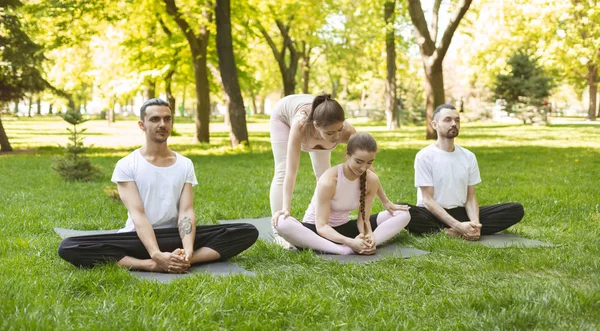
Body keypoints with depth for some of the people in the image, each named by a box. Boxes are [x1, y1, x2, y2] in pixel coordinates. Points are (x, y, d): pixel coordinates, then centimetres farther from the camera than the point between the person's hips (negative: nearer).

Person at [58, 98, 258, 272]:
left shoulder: (185, 165, 7)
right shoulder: (126, 165, -2)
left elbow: (186, 211, -4)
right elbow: (137, 214, -14)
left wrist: (188, 250, -25)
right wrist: (156, 255, -31)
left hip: (175, 236, 3)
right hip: (139, 238, -2)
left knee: (248, 232, -17)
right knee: (68, 248, -29)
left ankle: (181, 260, -34)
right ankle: (153, 265, -36)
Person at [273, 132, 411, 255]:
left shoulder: (372, 180, -11)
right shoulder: (329, 180, -26)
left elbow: (363, 218, -6)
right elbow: (321, 226, -25)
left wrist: (369, 237, -29)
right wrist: (350, 241, -41)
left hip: (344, 228, 5)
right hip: (318, 230, -5)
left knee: (403, 214, -9)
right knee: (281, 222, -40)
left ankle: (365, 246, -34)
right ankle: (343, 250, -42)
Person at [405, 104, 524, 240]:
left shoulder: (469, 157, 7)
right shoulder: (424, 156, -8)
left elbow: (470, 197, 5)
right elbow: (428, 200, -13)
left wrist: (475, 223, -18)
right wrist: (458, 225, -26)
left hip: (460, 213, 5)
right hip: (433, 214, -5)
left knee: (516, 209, -12)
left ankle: (454, 232, -22)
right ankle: (456, 232, -28)